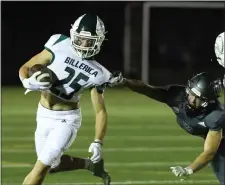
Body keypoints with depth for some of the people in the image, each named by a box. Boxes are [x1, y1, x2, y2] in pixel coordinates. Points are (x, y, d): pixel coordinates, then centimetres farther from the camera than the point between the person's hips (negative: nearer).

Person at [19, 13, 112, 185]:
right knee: (51, 164, 15)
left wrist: (98, 142, -17)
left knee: (42, 166, -13)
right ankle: (90, 164, 38)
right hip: (44, 116, 3)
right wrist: (28, 82, -28)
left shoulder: (96, 74, -10)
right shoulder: (59, 47, -12)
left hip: (67, 119, -3)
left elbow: (100, 111, -5)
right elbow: (25, 68, -5)